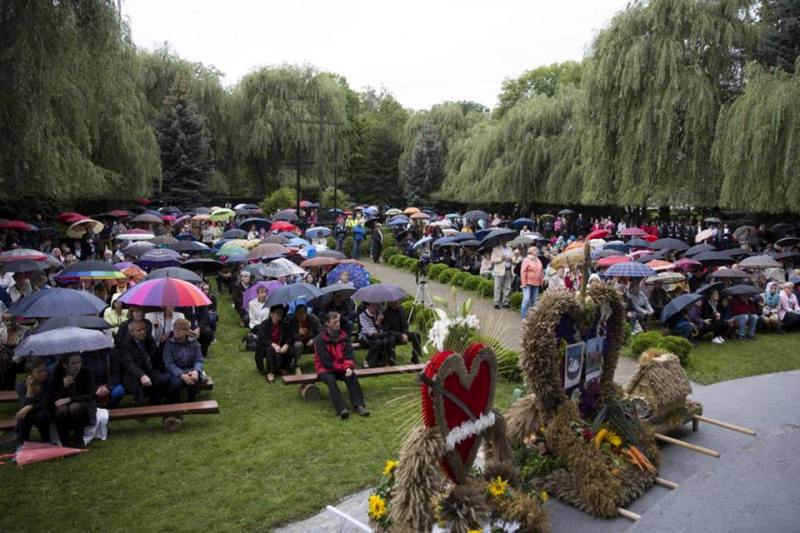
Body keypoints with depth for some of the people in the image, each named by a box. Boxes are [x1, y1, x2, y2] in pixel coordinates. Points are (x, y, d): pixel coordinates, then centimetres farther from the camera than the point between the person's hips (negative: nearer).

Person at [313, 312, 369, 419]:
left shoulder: (343, 336, 2)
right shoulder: (320, 339, -13)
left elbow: (349, 355, -3)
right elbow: (326, 361, -16)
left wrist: (348, 367, -23)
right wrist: (343, 367, -16)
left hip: (341, 368, 4)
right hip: (325, 369, -3)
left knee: (352, 376, -26)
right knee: (331, 380, -34)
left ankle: (359, 405, -29)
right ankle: (342, 409, -42)